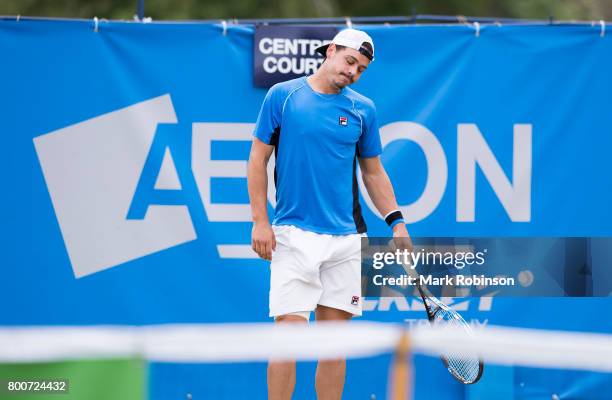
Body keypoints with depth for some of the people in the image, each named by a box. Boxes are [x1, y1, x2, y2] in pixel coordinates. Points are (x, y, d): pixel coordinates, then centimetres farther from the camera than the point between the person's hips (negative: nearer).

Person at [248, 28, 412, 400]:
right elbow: (258, 159, 3)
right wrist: (260, 221, -4)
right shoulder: (283, 96, 1)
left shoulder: (363, 109, 9)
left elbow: (374, 173, 16)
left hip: (346, 240, 3)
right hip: (294, 235, -3)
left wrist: (396, 222, 4)